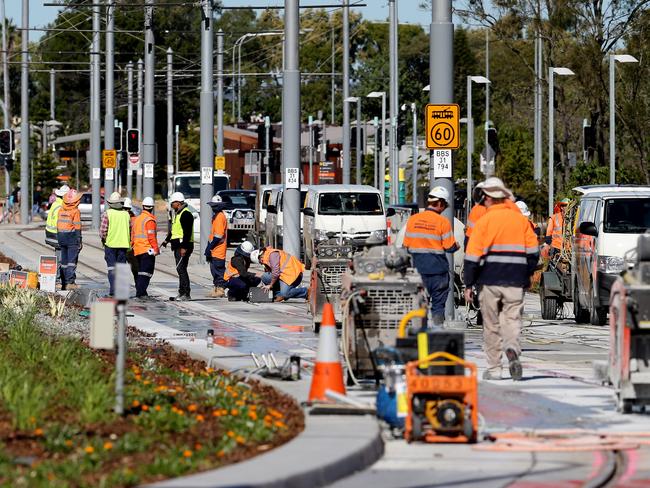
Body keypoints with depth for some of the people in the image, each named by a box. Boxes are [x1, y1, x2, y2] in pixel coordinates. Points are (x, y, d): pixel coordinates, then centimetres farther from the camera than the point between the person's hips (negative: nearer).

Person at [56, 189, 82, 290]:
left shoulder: (61, 210, 8)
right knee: (72, 261, -5)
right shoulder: (75, 211, -11)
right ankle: (70, 282, -11)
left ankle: (64, 283, 13)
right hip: (72, 237, -6)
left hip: (61, 237, 6)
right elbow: (77, 227, -12)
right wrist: (79, 242, -8)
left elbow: (58, 225, 12)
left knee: (64, 261, 11)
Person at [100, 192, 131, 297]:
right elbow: (130, 230, 7)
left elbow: (103, 230, -10)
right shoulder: (126, 214, 5)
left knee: (111, 267, 1)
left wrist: (103, 239, 7)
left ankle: (113, 289, -8)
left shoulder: (107, 214, -7)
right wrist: (129, 242, 17)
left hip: (110, 244, -3)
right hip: (123, 244, 3)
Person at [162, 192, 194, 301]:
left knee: (181, 269, -13)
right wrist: (167, 240, 29)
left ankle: (186, 294, -14)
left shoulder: (186, 214, -14)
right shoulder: (177, 214, 19)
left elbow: (187, 232, -21)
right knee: (180, 269, 10)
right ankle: (182, 292, 13)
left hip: (183, 246, -10)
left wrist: (184, 247, -25)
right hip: (177, 246, 10)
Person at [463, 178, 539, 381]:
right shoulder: (521, 220, 7)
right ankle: (512, 349, -27)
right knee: (512, 319, 2)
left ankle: (494, 368, 9)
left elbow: (473, 255, -5)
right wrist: (527, 275, 19)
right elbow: (533, 251, 9)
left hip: (489, 280, -2)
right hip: (515, 281, 2)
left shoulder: (484, 221, -3)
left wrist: (469, 284, 0)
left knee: (491, 325, 8)